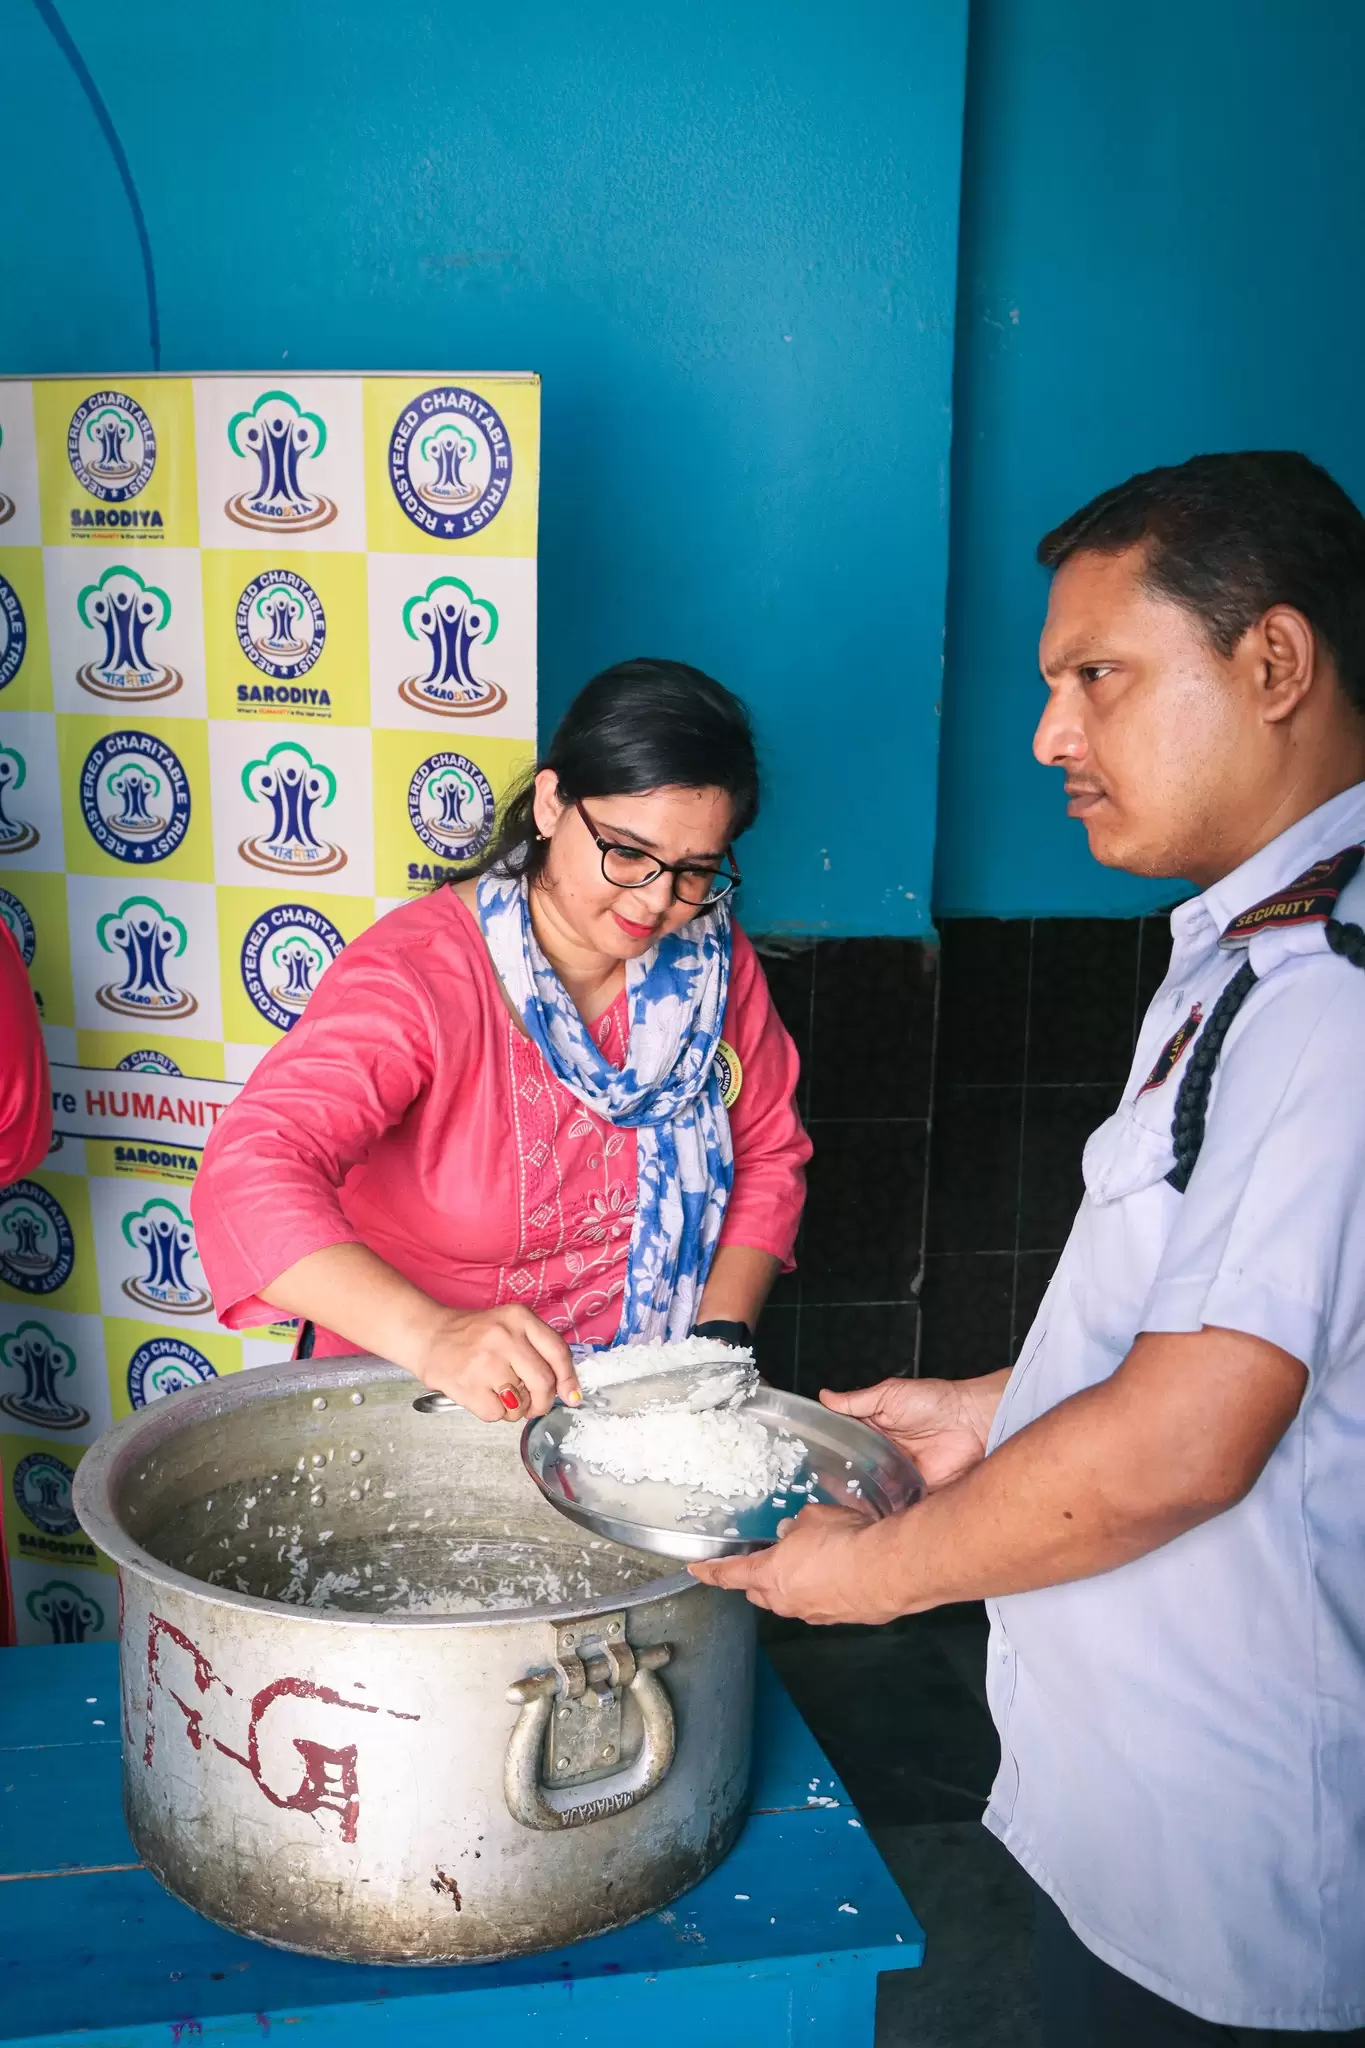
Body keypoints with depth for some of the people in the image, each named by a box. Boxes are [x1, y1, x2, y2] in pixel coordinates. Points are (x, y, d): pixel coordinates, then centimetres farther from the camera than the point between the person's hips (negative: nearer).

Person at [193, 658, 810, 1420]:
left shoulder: (713, 960, -2)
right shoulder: (413, 976, -17)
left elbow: (770, 1153, 9)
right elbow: (251, 1177, -28)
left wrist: (723, 1332, -7)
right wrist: (429, 1335, -43)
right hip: (422, 1408, -3)